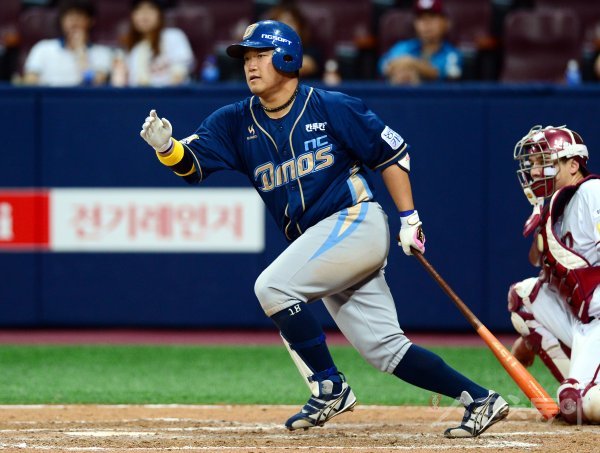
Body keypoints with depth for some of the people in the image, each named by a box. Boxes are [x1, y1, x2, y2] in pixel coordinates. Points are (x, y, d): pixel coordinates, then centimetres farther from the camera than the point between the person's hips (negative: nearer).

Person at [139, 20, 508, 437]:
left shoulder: (332, 109, -6)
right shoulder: (238, 122, 8)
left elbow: (392, 152, -1)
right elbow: (193, 163, -3)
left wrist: (410, 219, -4)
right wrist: (166, 147, -25)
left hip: (355, 220, -7)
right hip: (317, 240, 7)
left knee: (273, 287, -20)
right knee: (385, 349, 3)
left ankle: (331, 387, -9)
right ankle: (480, 400, 9)